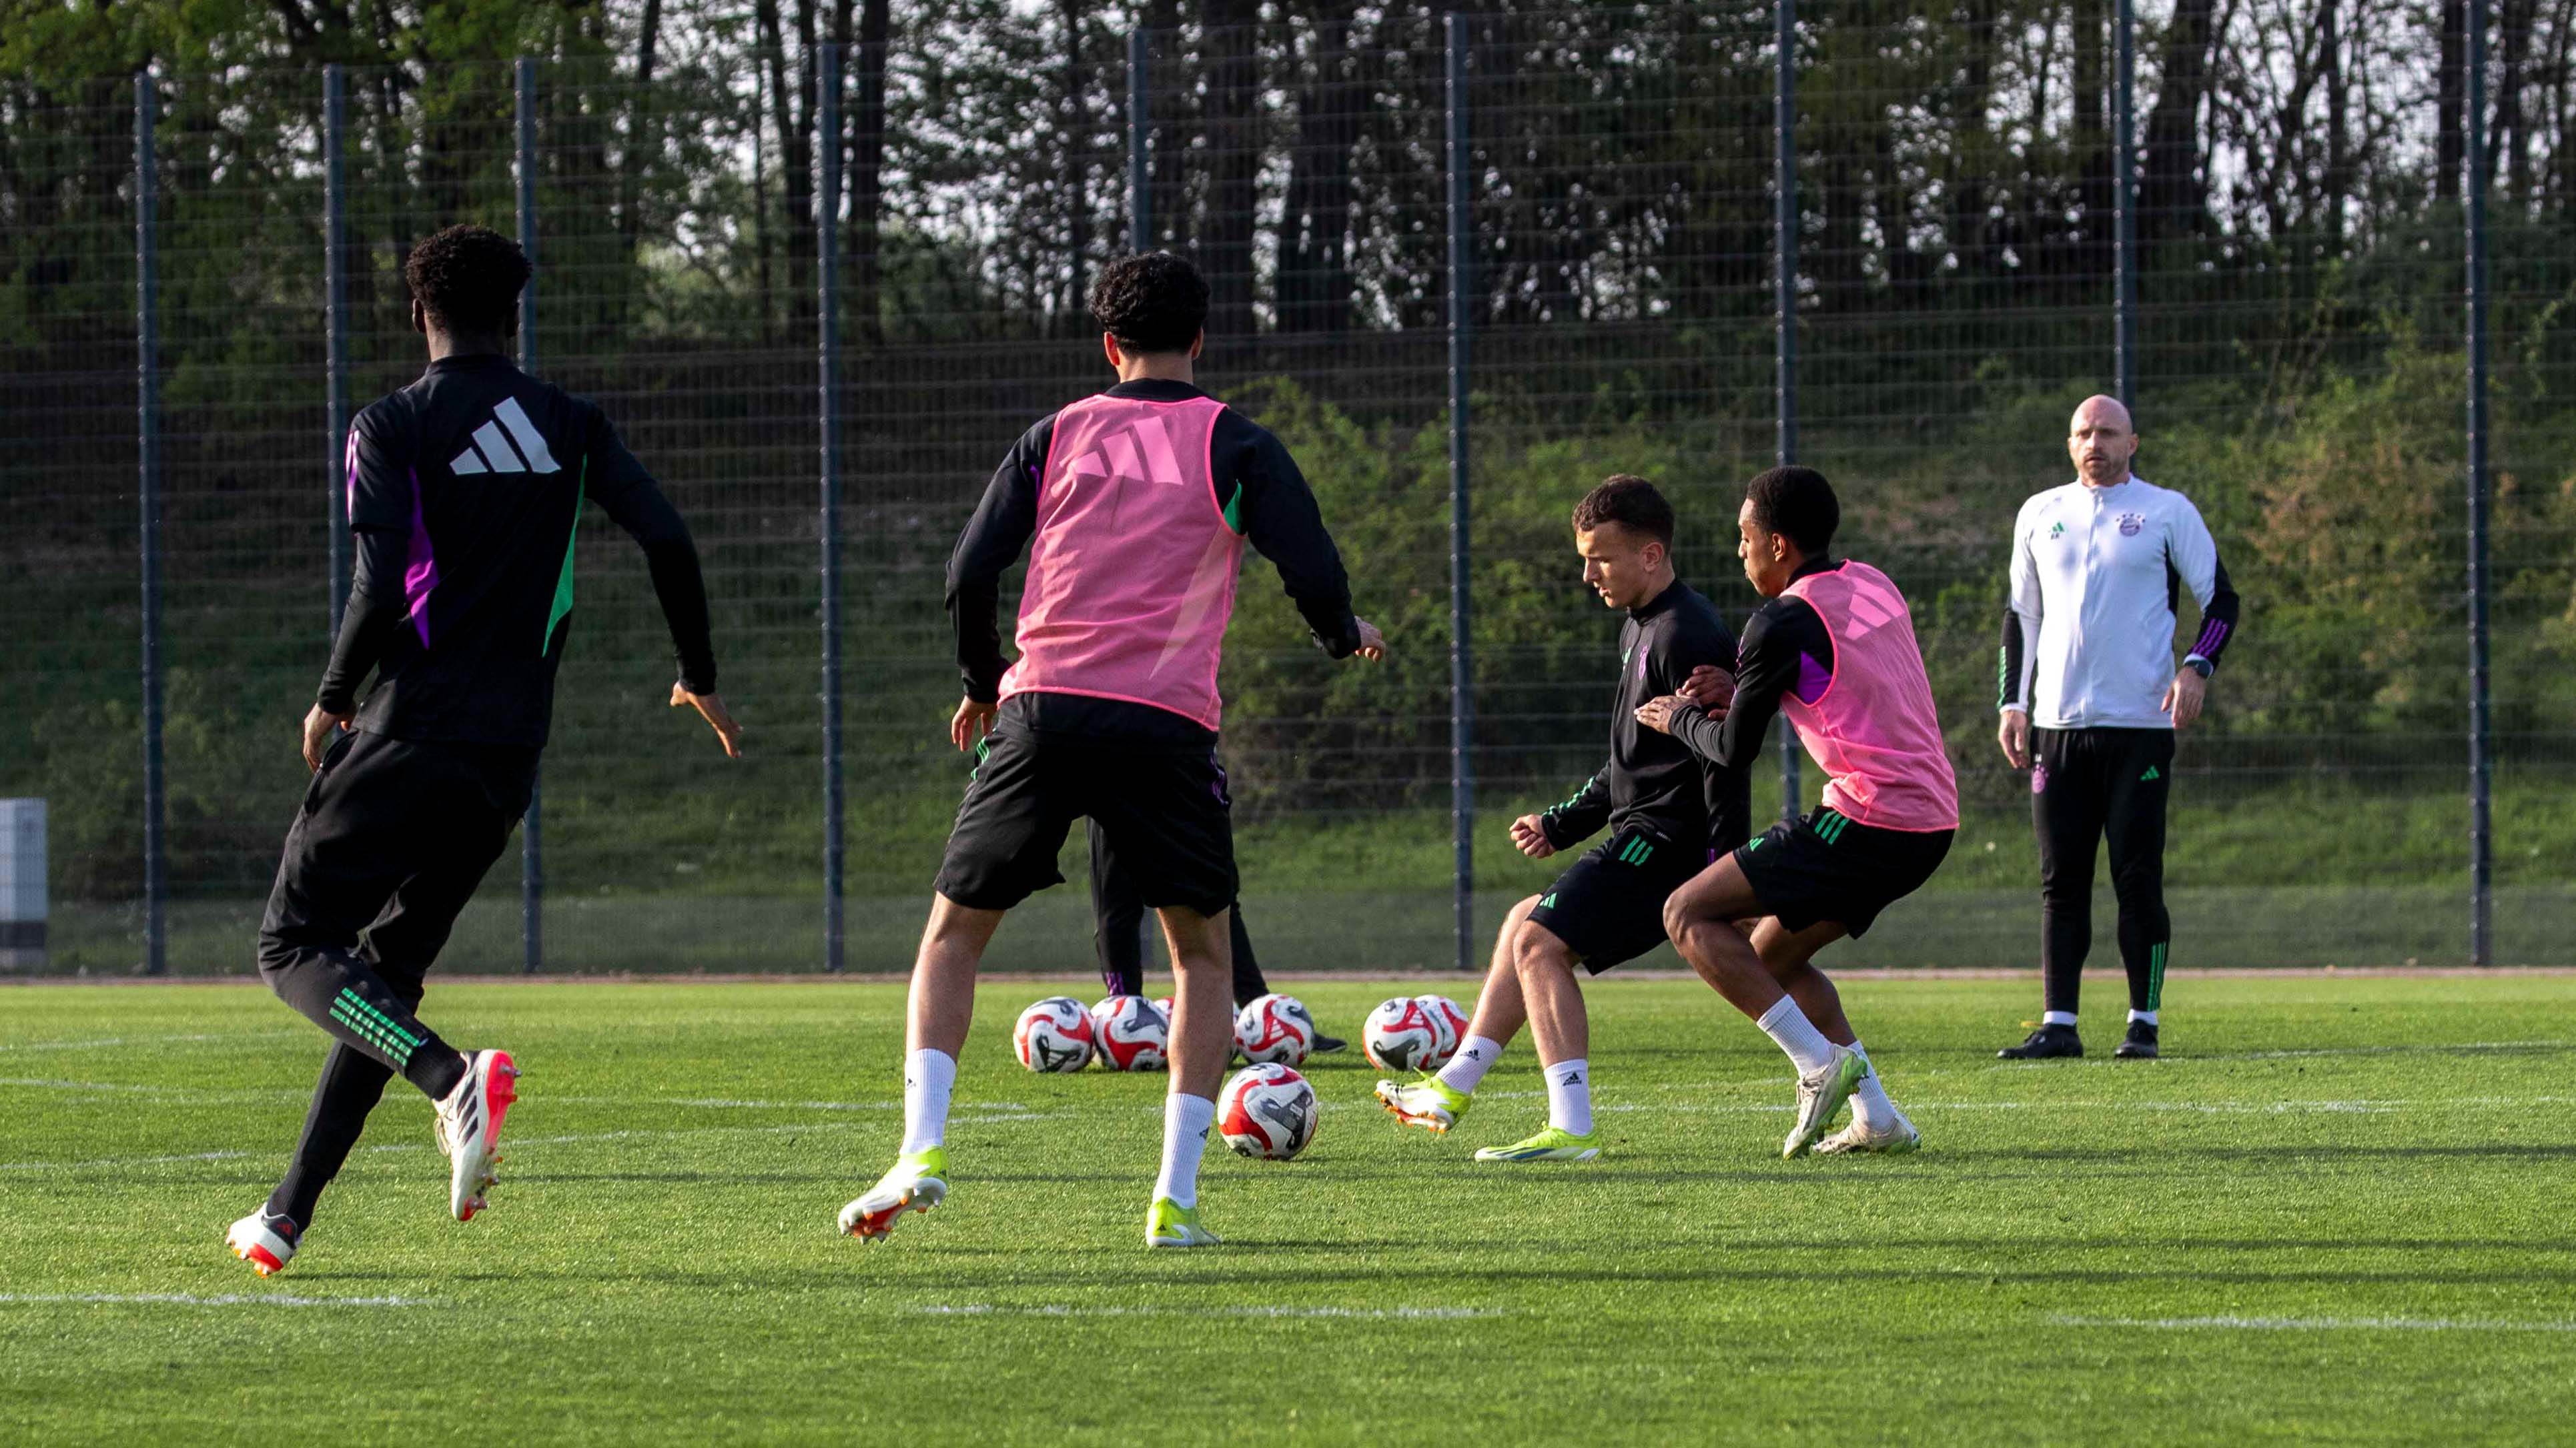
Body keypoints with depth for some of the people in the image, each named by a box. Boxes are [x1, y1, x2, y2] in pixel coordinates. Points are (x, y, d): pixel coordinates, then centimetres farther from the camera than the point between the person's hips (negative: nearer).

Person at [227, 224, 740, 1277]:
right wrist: (700, 677, 14)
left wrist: (331, 699, 2)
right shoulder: (568, 427, 9)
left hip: (412, 732, -5)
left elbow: (381, 588, -14)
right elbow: (668, 540, 1)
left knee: (296, 949, -2)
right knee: (386, 972, 14)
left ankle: (452, 1079, -29)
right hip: (510, 755, 5)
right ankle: (290, 1217, 10)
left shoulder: (393, 429, -3)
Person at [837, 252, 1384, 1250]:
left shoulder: (1055, 437, 12)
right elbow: (1312, 575, -1)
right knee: (1201, 951, 15)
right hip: (1167, 721, -1)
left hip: (1043, 713, 1)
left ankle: (922, 1148, -5)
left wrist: (982, 688, 24)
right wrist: (1346, 638, 22)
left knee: (954, 933, 14)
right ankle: (1176, 1197, 3)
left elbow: (969, 579, 7)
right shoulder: (1235, 444, 6)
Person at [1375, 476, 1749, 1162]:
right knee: (1525, 926, 20)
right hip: (1644, 832, 11)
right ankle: (1454, 1087, 28)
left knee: (1540, 943, -16)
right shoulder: (1641, 628, 17)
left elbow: (1724, 758, -20)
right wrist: (1562, 824, 23)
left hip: (1666, 841, -11)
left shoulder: (1686, 636, -16)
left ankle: (1572, 1129, -23)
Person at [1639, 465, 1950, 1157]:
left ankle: (1819, 1060, -11)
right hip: (1933, 821, 9)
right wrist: (1738, 697, 15)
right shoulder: (1872, 585, 16)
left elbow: (1734, 751, -2)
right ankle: (1876, 1117, 13)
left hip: (1868, 820, -9)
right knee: (1772, 953, 22)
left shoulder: (1782, 622, -9)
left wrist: (1680, 719, 18)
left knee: (1689, 916, -2)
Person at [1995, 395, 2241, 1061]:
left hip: (2139, 724, -4)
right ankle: (2059, 1024, 4)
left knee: (2138, 879, -4)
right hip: (2058, 725, 4)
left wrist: (2197, 667, -12)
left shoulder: (2167, 512, 3)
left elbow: (2221, 600, 5)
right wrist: (2014, 703, 11)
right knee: (2062, 881, 2)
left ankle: (2144, 1023, 1)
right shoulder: (2041, 514, 14)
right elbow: (2021, 615, 19)